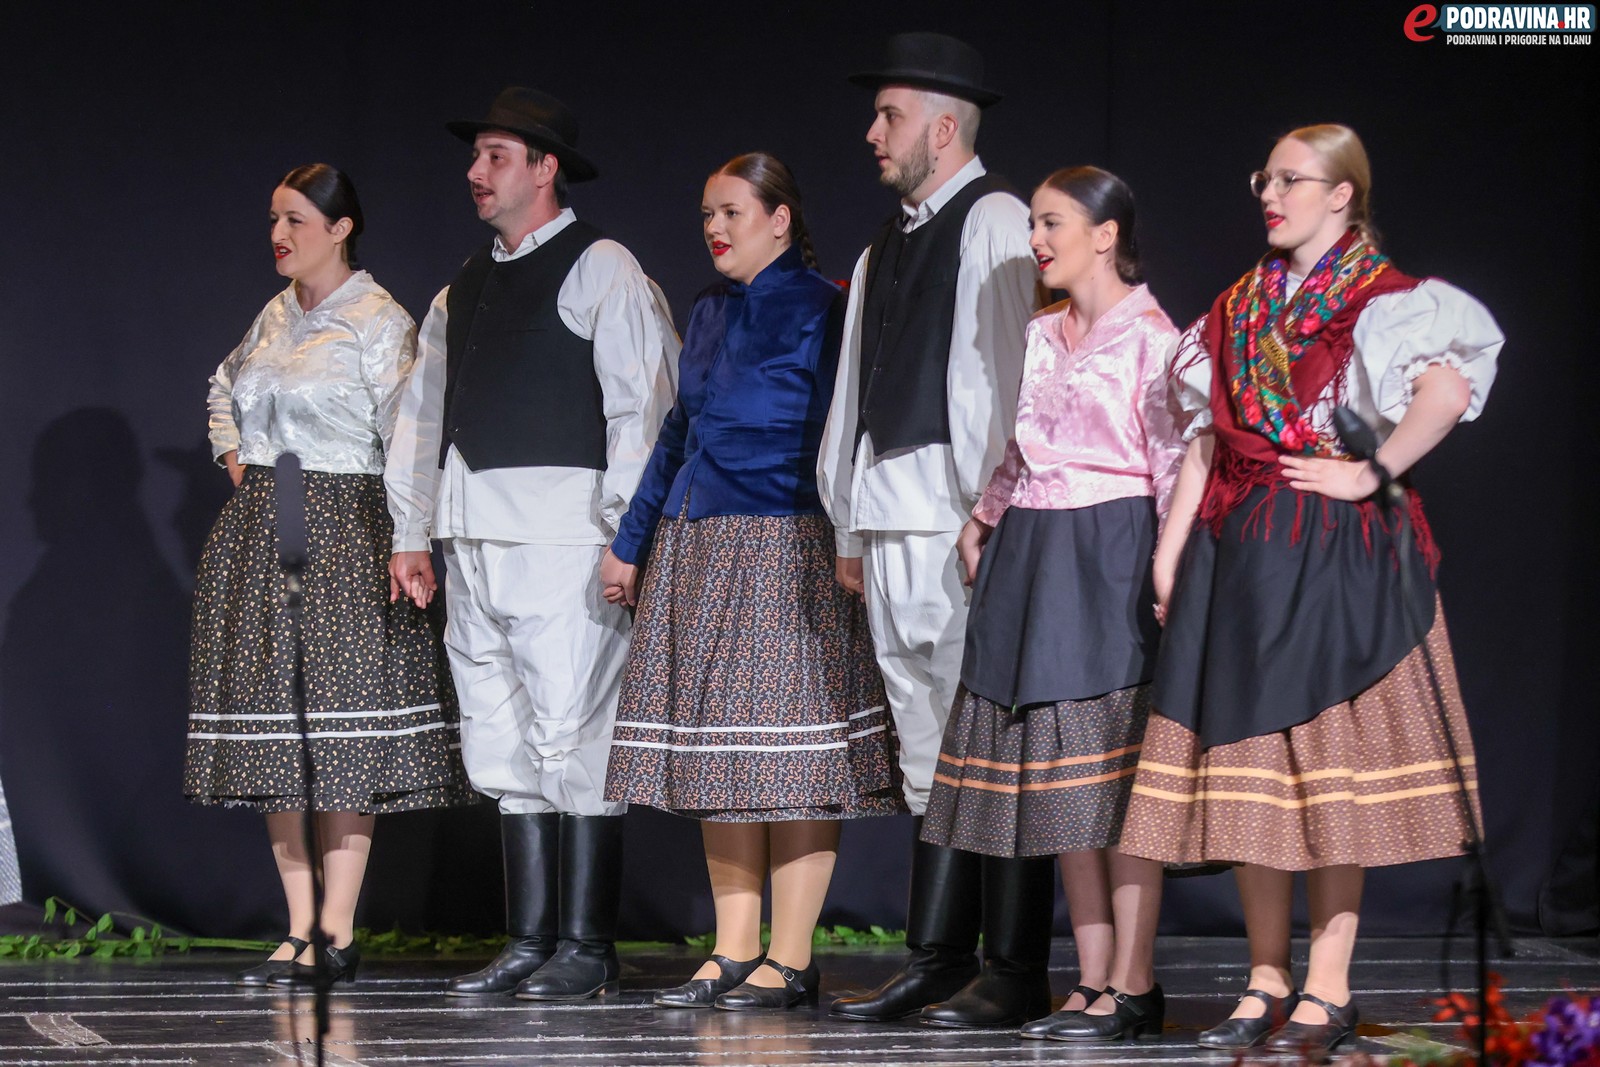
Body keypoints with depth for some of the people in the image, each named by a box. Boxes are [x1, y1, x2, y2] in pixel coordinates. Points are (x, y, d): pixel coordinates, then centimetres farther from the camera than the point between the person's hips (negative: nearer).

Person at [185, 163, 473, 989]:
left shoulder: (379, 322, -6)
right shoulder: (274, 317, 13)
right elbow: (224, 389, 33)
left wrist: (408, 542, -16)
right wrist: (236, 459, 18)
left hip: (341, 530, -7)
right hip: (260, 533, 7)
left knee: (340, 730, -7)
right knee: (273, 733, 4)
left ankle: (337, 934, -5)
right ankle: (299, 929, 8)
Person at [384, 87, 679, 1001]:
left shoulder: (603, 273, -4)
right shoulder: (464, 291, 19)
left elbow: (640, 408, -10)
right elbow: (424, 412, 22)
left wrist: (628, 533, -16)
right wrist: (413, 533, 18)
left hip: (566, 539, -8)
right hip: (476, 543, 8)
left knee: (573, 742, -7)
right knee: (507, 747, 9)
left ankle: (588, 949, -2)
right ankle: (530, 941, 14)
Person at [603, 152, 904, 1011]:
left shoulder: (819, 307, -6)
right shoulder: (708, 312, 17)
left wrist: (850, 549, -17)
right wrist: (631, 543, 21)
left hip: (787, 549, -8)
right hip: (699, 551, 8)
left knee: (790, 755, -6)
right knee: (715, 751, 7)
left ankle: (790, 960, -1)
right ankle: (733, 954, 12)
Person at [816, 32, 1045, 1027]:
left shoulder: (995, 223, -5)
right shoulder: (884, 249, 21)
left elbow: (1009, 368, -13)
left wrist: (992, 510, -19)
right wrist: (849, 523, 16)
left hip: (966, 515, -8)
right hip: (894, 518, 8)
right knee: (930, 745, 10)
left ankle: (1011, 968, -2)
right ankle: (936, 957, 13)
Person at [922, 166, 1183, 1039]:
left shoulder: (1151, 336, -6)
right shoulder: (1039, 337, 16)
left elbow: (1174, 461, -10)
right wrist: (983, 523, 8)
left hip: (1113, 554, -7)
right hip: (1033, 556, 7)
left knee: (1116, 772, -7)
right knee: (1058, 770, 6)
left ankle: (1132, 986, -4)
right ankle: (1092, 981, 10)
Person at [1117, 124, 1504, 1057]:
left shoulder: (1381, 300, -5)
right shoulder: (1240, 306, 15)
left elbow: (1450, 385, -24)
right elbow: (1208, 434, 14)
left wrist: (1372, 473, -18)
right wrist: (1172, 546, 6)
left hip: (1334, 550, -6)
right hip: (1237, 550, 6)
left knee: (1327, 766, -4)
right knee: (1246, 763, 6)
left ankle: (1329, 988, 1)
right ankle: (1269, 981, 13)